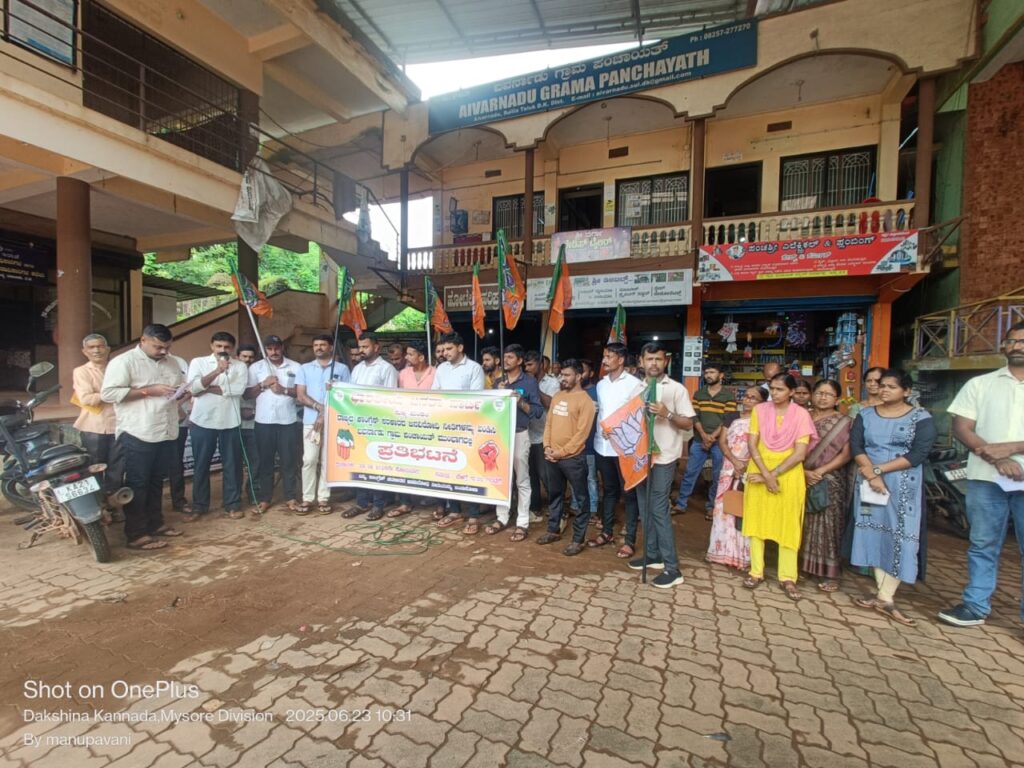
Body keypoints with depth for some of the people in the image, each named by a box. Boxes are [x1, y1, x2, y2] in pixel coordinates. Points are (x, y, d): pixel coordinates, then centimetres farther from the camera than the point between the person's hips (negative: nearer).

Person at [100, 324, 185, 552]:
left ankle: (155, 524, 30)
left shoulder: (174, 362, 12)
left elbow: (183, 385, 23)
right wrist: (149, 390, -20)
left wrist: (180, 392, -1)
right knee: (137, 484, 1)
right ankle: (136, 535, 8)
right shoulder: (123, 361, -9)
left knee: (156, 482, 17)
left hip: (166, 433, 7)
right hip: (137, 435, -7)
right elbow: (108, 393, -16)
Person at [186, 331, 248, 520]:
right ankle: (199, 506, 22)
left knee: (231, 464, 6)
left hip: (230, 422, 0)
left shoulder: (240, 366, 4)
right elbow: (193, 387, -12)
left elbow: (238, 389, -13)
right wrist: (217, 371, -24)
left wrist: (207, 388, -9)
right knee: (201, 465, 9)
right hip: (203, 421, 0)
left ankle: (232, 505, 17)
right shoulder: (198, 362, 3)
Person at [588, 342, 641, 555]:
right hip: (602, 445, 6)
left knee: (629, 493, 4)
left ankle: (630, 540, 14)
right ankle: (607, 531, 31)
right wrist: (600, 430, 8)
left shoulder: (634, 384, -8)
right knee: (609, 490, 18)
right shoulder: (601, 384, 11)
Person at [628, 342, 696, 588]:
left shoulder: (676, 389, -5)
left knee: (659, 510, -6)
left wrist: (667, 414, -22)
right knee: (645, 509, 13)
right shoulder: (637, 388, 10)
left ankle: (672, 568, 3)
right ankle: (652, 555, 28)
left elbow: (688, 423, -6)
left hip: (664, 458, -6)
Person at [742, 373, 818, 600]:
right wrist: (766, 474, -16)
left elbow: (800, 453, -11)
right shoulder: (760, 410, -2)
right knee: (757, 520, 5)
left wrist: (774, 474, -16)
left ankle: (788, 578, 16)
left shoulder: (801, 414, -6)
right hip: (760, 471, 2)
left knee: (788, 525, 5)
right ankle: (756, 572, 16)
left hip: (788, 473, -1)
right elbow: (752, 445, -5)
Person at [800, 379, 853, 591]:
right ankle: (801, 566, 20)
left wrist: (820, 471, -14)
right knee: (803, 525, 8)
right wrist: (805, 471, -11)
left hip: (830, 482, -2)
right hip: (802, 479, 2)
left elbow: (846, 455, -6)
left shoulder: (844, 422, 1)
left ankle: (830, 574, 13)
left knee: (828, 526, 2)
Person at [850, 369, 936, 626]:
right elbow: (855, 447, -2)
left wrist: (877, 469, -16)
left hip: (904, 487, -2)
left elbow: (918, 454, -11)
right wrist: (871, 474, -16)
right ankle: (883, 592, 14)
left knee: (900, 537, -3)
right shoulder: (865, 415, 7)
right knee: (875, 534, 5)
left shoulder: (921, 418, -1)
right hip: (869, 484, 3)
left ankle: (885, 597, 3)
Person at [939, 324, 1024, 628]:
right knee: (982, 544, 9)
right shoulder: (979, 384, 7)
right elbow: (961, 428, 0)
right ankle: (975, 606, 19)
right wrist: (996, 459, -11)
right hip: (986, 477, 1)